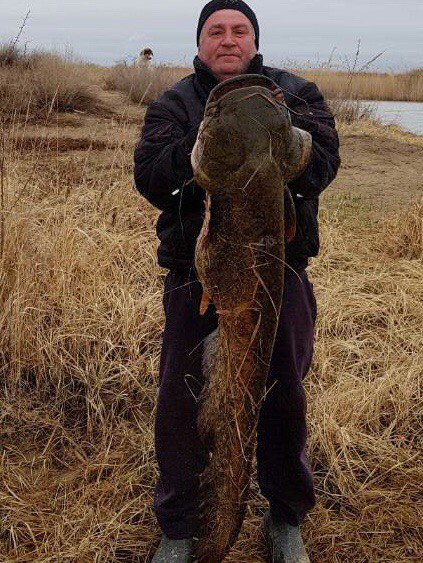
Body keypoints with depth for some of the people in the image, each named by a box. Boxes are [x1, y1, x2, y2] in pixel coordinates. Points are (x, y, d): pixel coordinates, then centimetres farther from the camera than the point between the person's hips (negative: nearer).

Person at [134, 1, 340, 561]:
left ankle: (286, 518, 34)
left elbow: (323, 162, -10)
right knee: (180, 397, 5)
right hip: (194, 270, 0)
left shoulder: (295, 93, 6)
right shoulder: (175, 104, 5)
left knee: (284, 395, 10)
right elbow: (149, 175, -11)